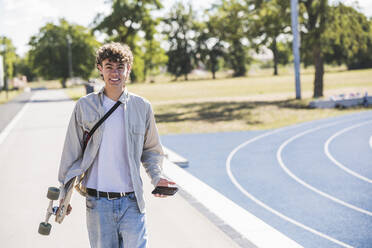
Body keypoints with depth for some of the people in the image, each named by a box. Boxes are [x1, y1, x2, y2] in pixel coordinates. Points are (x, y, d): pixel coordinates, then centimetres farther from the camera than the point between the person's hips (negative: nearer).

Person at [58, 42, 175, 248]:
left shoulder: (142, 107, 4)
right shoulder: (84, 106, 2)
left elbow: (151, 150, 16)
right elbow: (72, 152, 7)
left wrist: (156, 177, -2)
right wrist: (64, 194, 6)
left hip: (131, 202, 0)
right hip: (97, 202, 0)